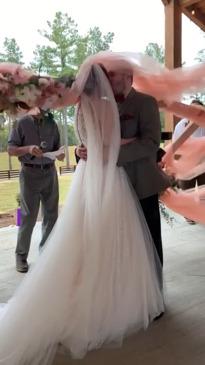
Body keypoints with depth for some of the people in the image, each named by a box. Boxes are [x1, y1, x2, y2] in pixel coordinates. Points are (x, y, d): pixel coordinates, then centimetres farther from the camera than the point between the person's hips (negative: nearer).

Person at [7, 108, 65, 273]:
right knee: (29, 216, -3)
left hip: (50, 172, 4)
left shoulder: (51, 123, 9)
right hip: (30, 173, -4)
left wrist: (60, 154, -6)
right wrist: (28, 149, -21)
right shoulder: (22, 123, -1)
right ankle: (21, 256, 11)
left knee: (51, 214, 7)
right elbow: (11, 149, -3)